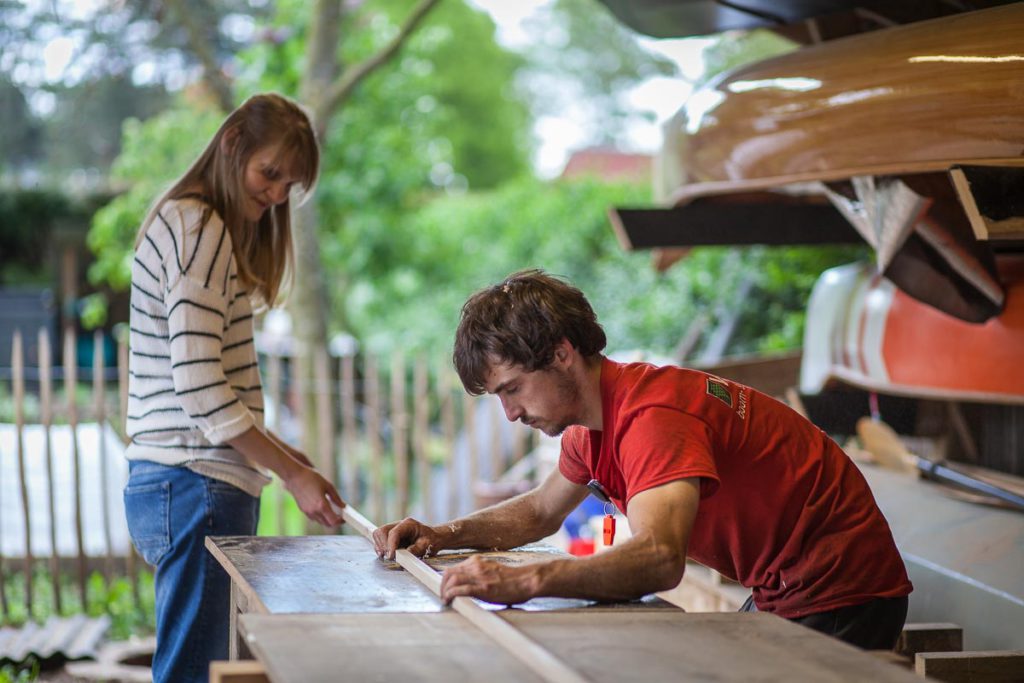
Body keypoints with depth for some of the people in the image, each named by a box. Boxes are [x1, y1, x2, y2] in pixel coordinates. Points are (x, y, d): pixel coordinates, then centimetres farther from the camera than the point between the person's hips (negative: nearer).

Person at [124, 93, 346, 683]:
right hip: (197, 487, -10)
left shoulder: (186, 222, 19)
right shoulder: (200, 230, -12)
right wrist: (293, 473, -14)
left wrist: (275, 450, 12)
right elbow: (200, 388, -19)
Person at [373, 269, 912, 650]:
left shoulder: (651, 416, -27)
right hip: (777, 593, 10)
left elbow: (659, 559, -42)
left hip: (838, 599, -10)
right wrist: (441, 536, 3)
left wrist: (521, 581, -53)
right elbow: (541, 510, 20)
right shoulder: (589, 418, 4)